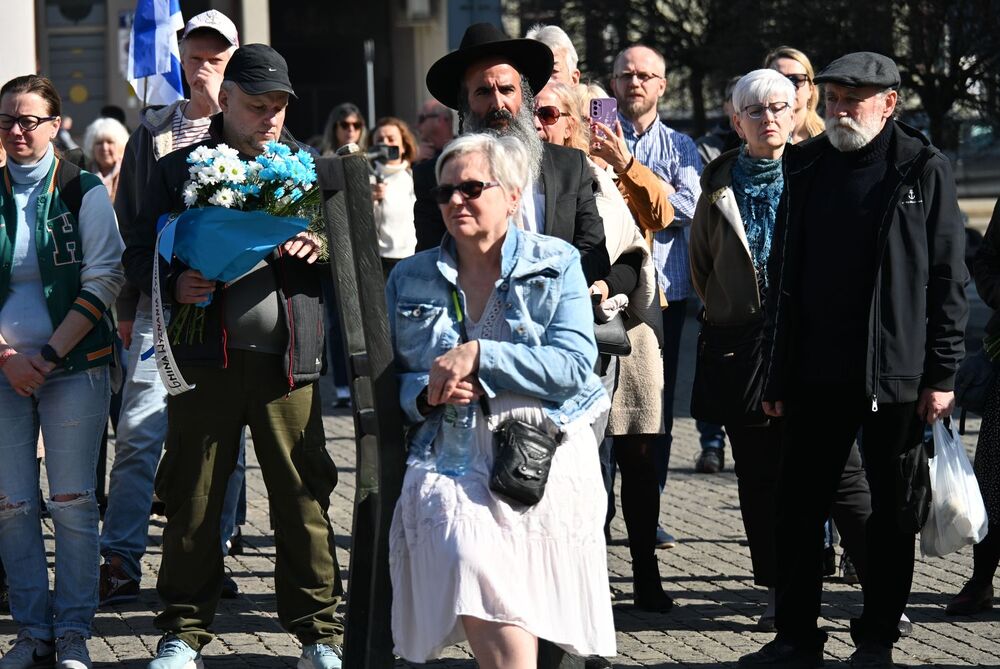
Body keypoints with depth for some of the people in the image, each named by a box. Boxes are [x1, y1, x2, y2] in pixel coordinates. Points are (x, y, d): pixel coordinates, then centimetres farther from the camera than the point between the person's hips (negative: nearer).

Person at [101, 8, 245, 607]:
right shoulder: (154, 130, 12)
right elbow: (130, 221, 14)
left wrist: (221, 106, -12)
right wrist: (127, 305, 10)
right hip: (162, 304, 1)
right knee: (139, 433, -7)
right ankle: (121, 563, -4)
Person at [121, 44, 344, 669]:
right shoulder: (179, 170, 9)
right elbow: (139, 255, 9)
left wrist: (322, 248, -7)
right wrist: (175, 284, -11)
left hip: (288, 360, 0)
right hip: (205, 358, 0)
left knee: (303, 499, 0)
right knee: (193, 500, 3)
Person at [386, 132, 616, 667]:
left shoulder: (556, 265, 9)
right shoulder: (410, 279, 17)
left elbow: (575, 364, -4)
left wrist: (479, 355, -12)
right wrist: (427, 393, -6)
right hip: (449, 462, 1)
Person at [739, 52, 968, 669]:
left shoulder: (924, 171, -2)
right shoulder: (806, 167, 8)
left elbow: (949, 278, -3)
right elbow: (784, 276, 11)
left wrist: (942, 374, -8)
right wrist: (777, 373, 9)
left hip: (897, 375, -3)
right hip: (816, 374, 4)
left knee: (893, 510, 6)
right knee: (799, 506, 5)